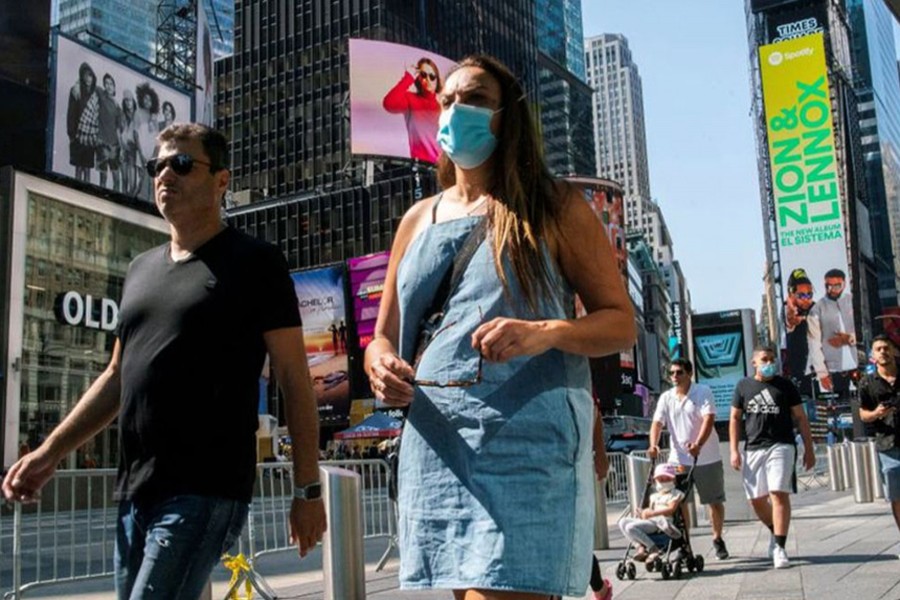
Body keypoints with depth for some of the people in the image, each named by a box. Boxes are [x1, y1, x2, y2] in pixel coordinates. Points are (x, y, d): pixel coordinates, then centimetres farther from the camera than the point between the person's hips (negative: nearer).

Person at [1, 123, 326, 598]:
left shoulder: (253, 263, -3)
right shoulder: (141, 269, 17)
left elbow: (294, 381, -5)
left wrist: (307, 490, -8)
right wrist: (50, 452, 12)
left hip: (205, 491, -7)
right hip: (133, 492, 7)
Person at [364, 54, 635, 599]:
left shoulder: (555, 207, 5)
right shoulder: (419, 219, 17)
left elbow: (621, 323, 1)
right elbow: (384, 336, 18)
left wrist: (545, 333, -19)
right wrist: (379, 364, -6)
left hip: (525, 441, -5)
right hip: (436, 446, 5)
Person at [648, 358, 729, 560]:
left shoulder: (703, 392, -6)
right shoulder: (666, 398, 5)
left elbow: (709, 419, -18)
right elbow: (657, 422, -3)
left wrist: (698, 444, -33)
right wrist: (654, 445, -22)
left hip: (707, 458, -3)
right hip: (678, 458, 3)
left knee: (715, 501, 8)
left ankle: (718, 539, 27)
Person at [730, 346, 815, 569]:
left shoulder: (785, 386, 6)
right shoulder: (743, 386, 10)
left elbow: (801, 418, 8)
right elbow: (735, 419, 12)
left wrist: (809, 449, 4)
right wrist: (734, 450, 4)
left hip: (781, 446, -3)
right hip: (753, 449, 3)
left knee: (779, 494, -14)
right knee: (756, 499, 6)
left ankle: (779, 547, -9)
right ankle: (776, 532, 31)